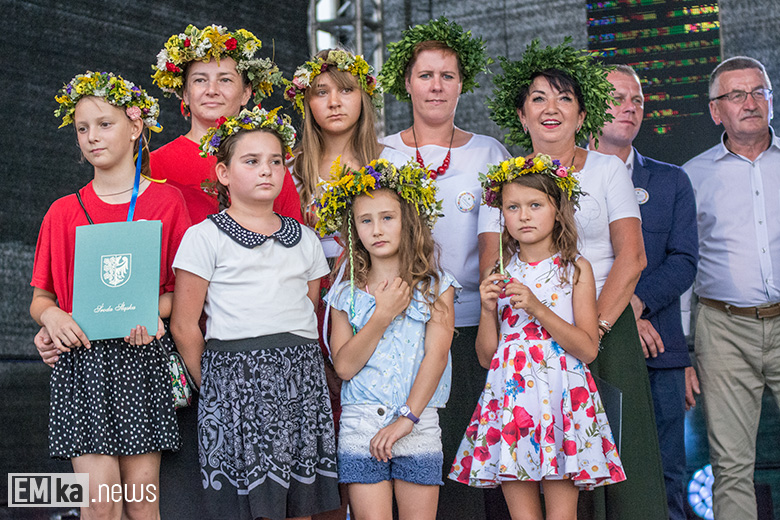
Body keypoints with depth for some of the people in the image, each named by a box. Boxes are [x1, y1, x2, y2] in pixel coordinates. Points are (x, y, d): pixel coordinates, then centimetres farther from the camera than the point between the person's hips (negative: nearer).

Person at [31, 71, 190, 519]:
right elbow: (40, 298, 14)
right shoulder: (63, 212, 10)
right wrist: (51, 315, -9)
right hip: (80, 359, 1)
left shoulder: (167, 201, 5)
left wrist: (154, 309, -14)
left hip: (142, 354, -1)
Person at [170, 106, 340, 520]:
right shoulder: (205, 237, 1)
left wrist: (300, 368, 10)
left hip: (301, 379, 4)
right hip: (236, 375, -4)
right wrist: (213, 385, 0)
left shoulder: (305, 239, 16)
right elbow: (184, 326, 0)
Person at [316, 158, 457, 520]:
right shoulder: (347, 291, 7)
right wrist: (382, 316, -11)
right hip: (361, 424, 1)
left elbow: (436, 354, -6)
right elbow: (344, 365, -2)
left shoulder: (436, 286, 3)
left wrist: (407, 418, -14)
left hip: (418, 422, 0)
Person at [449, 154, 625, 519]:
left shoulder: (576, 269, 1)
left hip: (560, 396, -2)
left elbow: (588, 349, -7)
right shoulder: (500, 274, 9)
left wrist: (537, 308, -15)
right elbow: (485, 357, 9)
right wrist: (488, 310, -7)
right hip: (510, 399, 3)